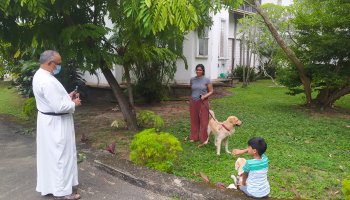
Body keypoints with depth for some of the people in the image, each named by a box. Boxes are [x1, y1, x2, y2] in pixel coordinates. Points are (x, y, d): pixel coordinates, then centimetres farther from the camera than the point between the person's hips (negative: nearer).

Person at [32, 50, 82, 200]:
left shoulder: (40, 75, 7)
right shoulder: (48, 81, -26)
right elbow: (58, 107, -27)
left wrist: (67, 96, 7)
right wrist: (74, 103, -11)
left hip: (48, 120, 10)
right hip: (55, 123, -10)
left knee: (49, 154, 20)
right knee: (61, 156, 2)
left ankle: (48, 185, 36)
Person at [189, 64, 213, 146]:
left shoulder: (207, 80, -5)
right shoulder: (192, 80, 4)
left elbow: (211, 91, -2)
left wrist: (204, 96, -17)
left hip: (203, 102, -3)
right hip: (193, 102, 3)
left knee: (204, 120, 1)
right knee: (194, 120, 9)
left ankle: (204, 139, 10)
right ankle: (194, 137, 23)